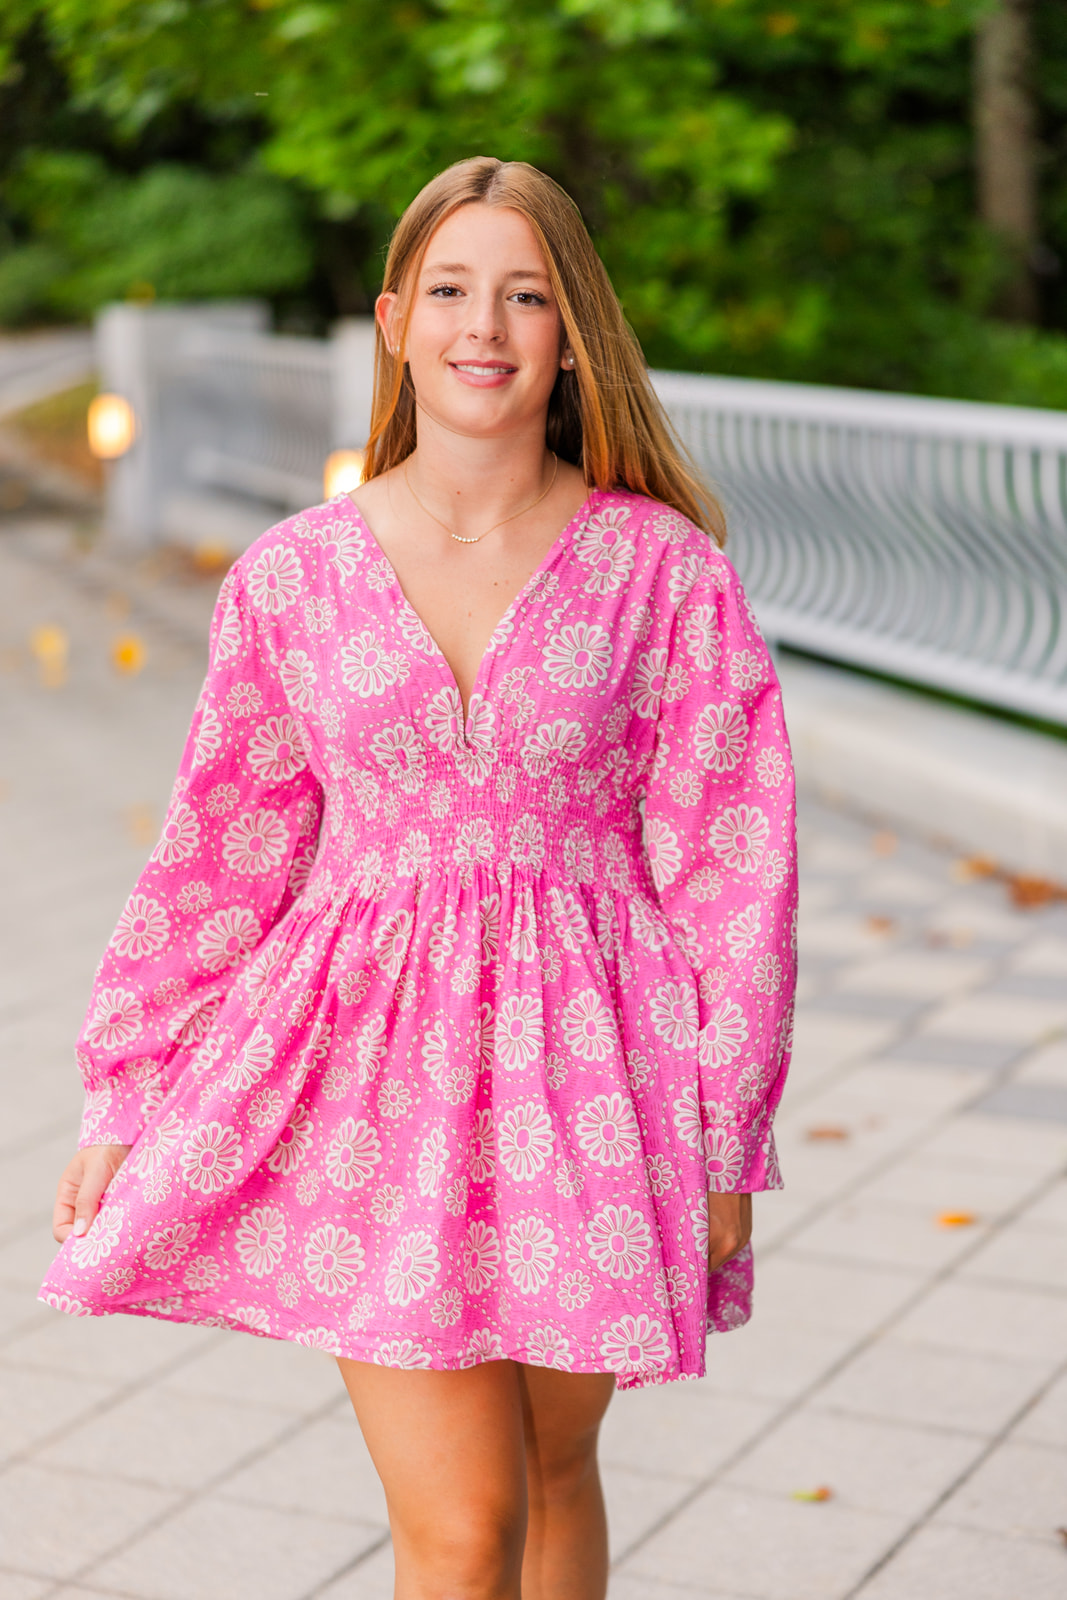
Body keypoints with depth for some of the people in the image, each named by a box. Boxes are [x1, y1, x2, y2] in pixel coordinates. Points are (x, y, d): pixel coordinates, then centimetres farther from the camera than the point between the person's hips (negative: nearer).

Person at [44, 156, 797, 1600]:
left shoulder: (663, 570, -5)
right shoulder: (292, 579, -1)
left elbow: (726, 862, -2)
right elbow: (218, 854, 6)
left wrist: (726, 1134, -2)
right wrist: (121, 1105, 9)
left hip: (584, 1066, 0)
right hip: (375, 1062, 0)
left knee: (552, 1475, 17)